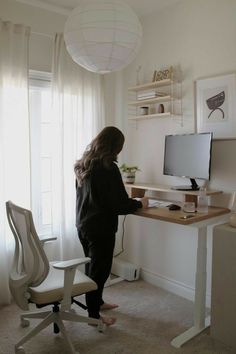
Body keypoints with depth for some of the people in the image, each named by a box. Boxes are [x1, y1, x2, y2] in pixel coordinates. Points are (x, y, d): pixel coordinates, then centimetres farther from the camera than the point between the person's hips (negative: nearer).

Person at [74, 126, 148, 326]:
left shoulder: (83, 165, 5)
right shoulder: (108, 168, -21)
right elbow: (120, 204, -20)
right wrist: (140, 203, -1)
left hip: (83, 224, 8)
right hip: (101, 228, -8)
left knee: (93, 266, 22)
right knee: (99, 270, 7)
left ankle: (97, 302, 40)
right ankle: (94, 315, 22)